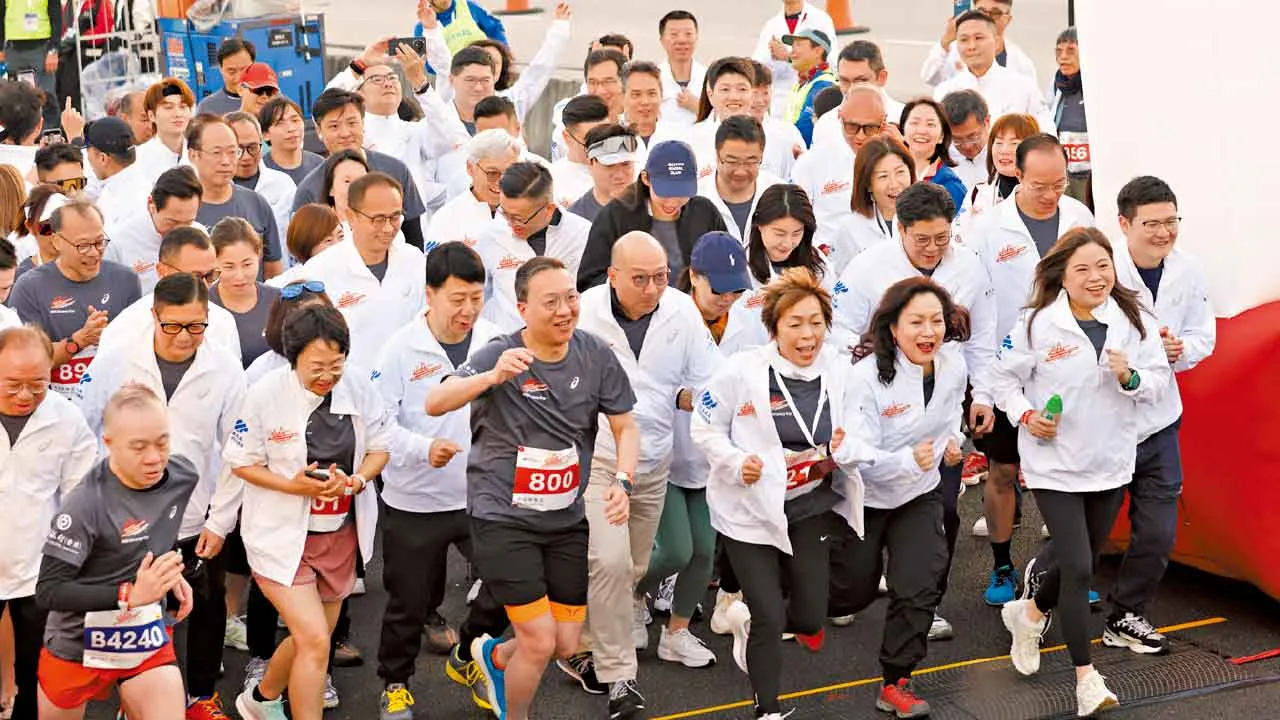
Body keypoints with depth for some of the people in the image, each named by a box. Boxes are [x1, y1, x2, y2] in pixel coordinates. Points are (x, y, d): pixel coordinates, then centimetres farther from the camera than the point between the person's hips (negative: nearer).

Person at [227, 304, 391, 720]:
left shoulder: (359, 386, -10)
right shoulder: (266, 394, -18)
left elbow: (380, 448, 2)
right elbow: (241, 463, -7)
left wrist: (355, 480, -19)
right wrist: (292, 486, -23)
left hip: (341, 532, 4)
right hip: (283, 534, -4)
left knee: (313, 637, 18)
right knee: (314, 641, -14)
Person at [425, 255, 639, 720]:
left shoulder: (596, 355, -6)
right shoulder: (500, 355, -17)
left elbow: (626, 428, 2)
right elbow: (434, 404, -30)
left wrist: (621, 482, -17)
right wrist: (493, 376, -47)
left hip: (566, 519, 5)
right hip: (503, 519, -4)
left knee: (566, 645, 11)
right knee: (540, 642, -6)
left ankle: (495, 655, 44)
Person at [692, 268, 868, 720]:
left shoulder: (838, 373, -6)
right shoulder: (744, 371, -18)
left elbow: (858, 444, 2)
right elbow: (705, 430, -7)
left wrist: (843, 449, -21)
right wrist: (737, 463, -24)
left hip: (809, 510, 4)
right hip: (750, 511, -4)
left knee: (809, 619, 9)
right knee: (770, 620, -2)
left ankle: (747, 619, 43)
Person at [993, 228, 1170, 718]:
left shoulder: (1134, 322, -2)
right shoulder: (1037, 324, -12)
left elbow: (1160, 380, 1)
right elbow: (1006, 378, -2)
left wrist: (1132, 377, -20)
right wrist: (1026, 416, -17)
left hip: (1111, 463, 4)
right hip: (1055, 464, -4)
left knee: (1083, 563, 18)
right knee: (1078, 569, -9)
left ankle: (1029, 614, 47)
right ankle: (1086, 677, 3)